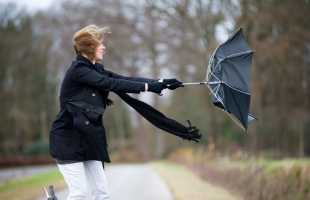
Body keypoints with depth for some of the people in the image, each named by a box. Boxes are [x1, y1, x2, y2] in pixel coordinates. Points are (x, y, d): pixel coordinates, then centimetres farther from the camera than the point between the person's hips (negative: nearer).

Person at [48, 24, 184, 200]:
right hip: (68, 140, -8)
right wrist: (148, 86, -20)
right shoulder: (78, 70, -14)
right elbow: (112, 84, -21)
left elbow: (126, 79, 3)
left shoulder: (96, 69, 11)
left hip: (88, 140, 8)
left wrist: (160, 83, -7)